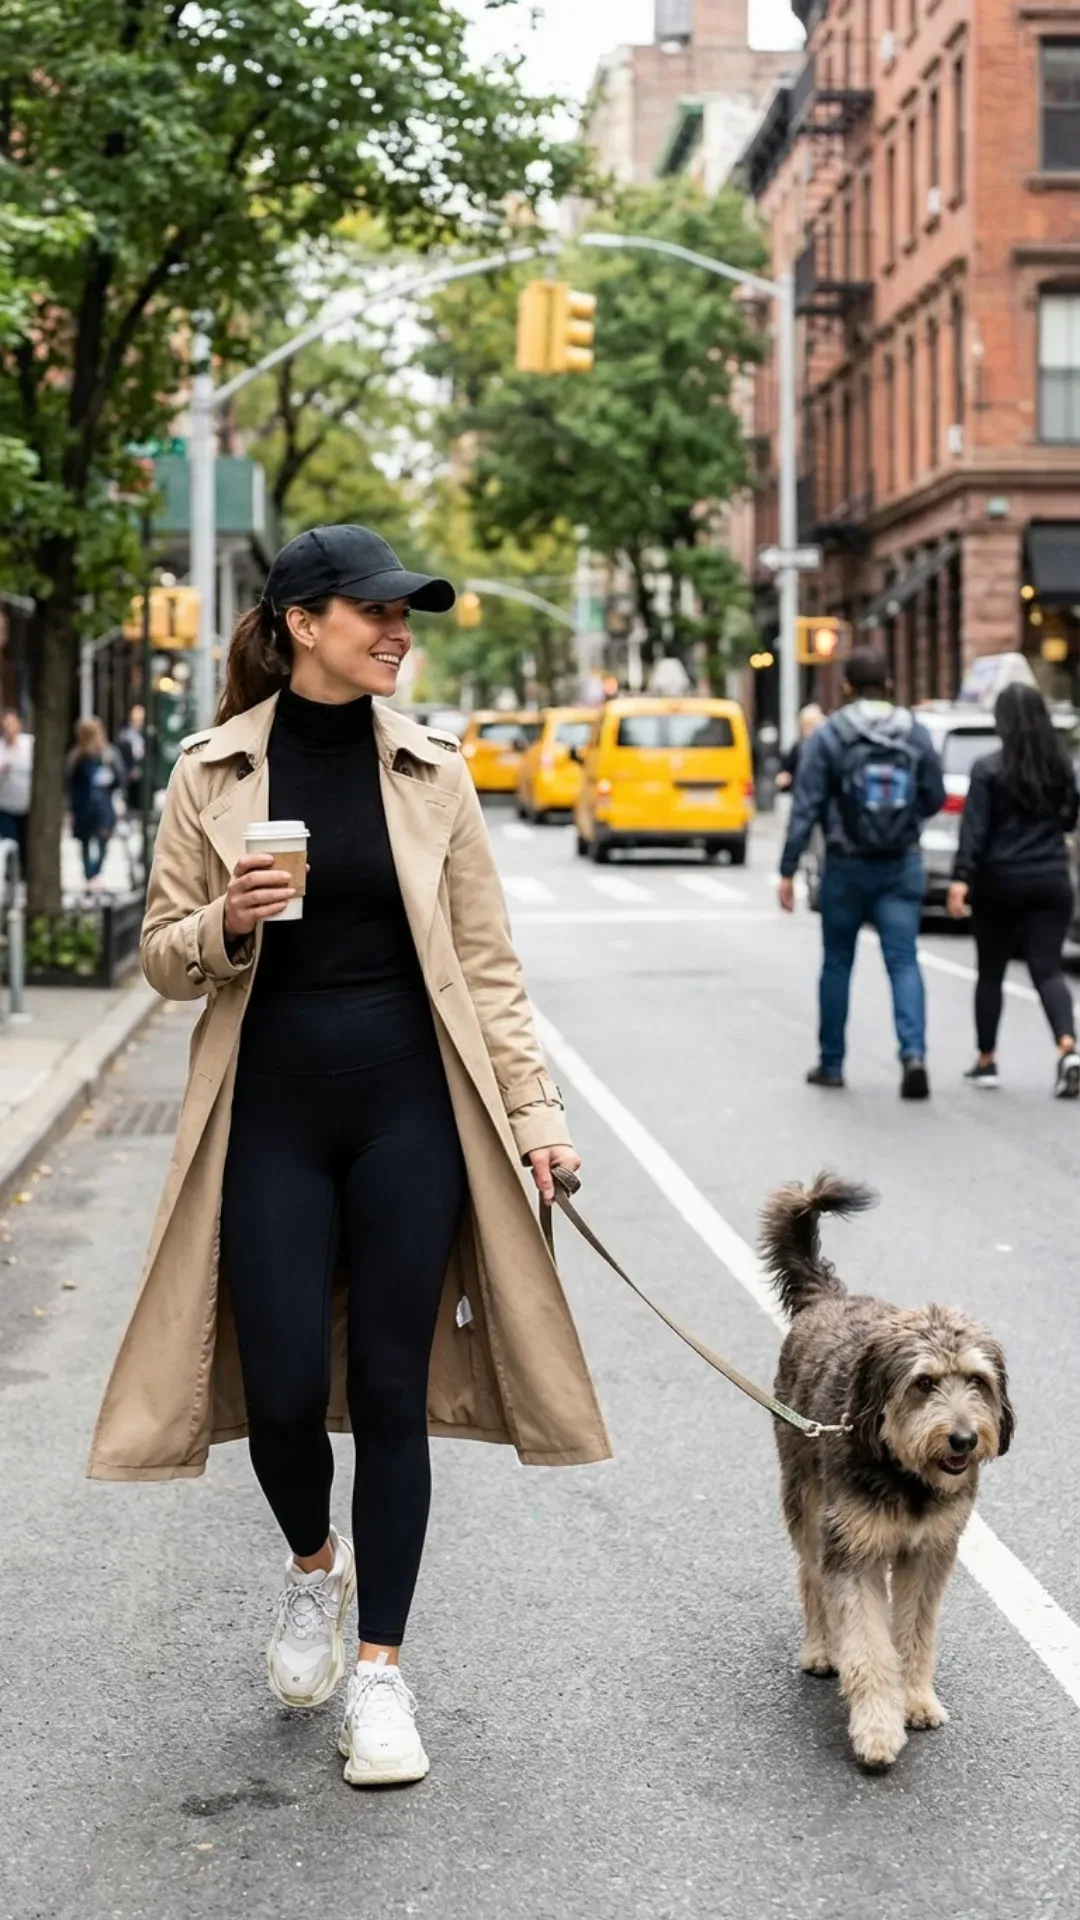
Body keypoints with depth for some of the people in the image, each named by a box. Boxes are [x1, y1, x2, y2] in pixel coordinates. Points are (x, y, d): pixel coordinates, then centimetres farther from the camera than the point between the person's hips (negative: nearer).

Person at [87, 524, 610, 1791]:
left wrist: (533, 1107, -2)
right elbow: (165, 959, 4)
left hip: (407, 1105, 1)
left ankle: (380, 1669, 15)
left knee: (390, 1387, 3)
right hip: (271, 1112, 0)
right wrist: (228, 925, -17)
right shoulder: (212, 774, 0)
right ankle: (313, 1564, 32)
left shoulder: (432, 772, 3)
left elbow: (486, 962, 5)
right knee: (281, 1388, -1)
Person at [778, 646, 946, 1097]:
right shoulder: (916, 734, 0)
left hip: (847, 867, -1)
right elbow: (934, 798, 5)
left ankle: (831, 1064, 20)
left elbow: (805, 808, -11)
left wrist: (788, 870, -9)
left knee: (837, 964, 12)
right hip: (902, 865, 1)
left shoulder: (828, 736, -8)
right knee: (903, 962, 0)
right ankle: (913, 1052, -20)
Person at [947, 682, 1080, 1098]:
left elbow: (974, 829, -15)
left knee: (991, 972, 12)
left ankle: (986, 1061, 20)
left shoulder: (989, 768, -9)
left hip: (1000, 882, -3)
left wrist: (961, 879, -17)